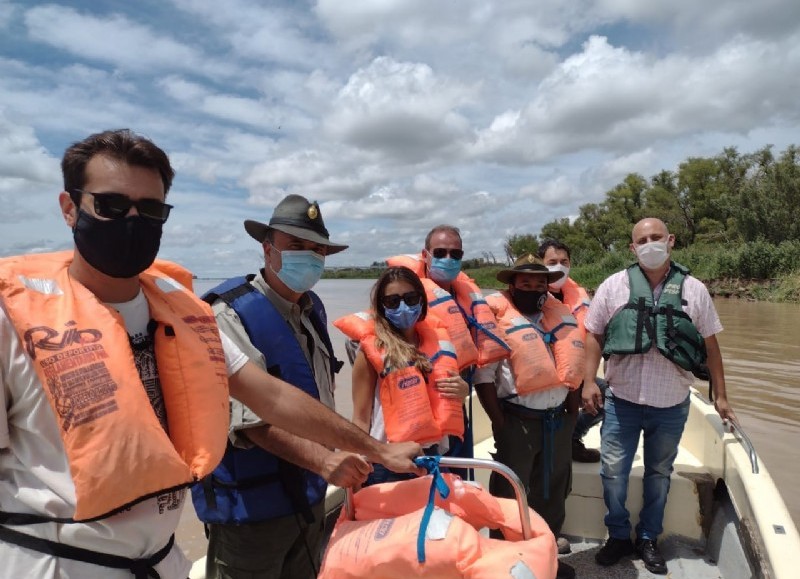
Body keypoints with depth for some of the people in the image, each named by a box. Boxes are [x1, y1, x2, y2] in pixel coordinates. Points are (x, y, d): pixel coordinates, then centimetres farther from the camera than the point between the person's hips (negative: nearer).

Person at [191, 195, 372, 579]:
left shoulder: (314, 309, 5)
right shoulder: (230, 314, -19)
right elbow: (253, 418, -26)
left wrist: (342, 465, 14)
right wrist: (322, 461, -36)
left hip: (309, 495, 7)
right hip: (250, 504, -7)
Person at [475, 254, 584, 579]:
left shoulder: (561, 316, 8)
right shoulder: (497, 318, -11)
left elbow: (571, 368, 14)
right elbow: (484, 375, -13)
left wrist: (572, 412, 10)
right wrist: (499, 421, -14)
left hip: (558, 420, 6)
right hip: (518, 420, -6)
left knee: (553, 491, 20)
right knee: (510, 493, 8)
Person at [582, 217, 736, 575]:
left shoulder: (693, 290, 0)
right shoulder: (614, 286, -3)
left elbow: (710, 344, 7)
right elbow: (594, 335, -1)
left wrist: (720, 395, 7)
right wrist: (589, 382, -9)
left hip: (672, 405, 1)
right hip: (621, 401, -1)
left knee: (659, 474, 16)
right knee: (613, 472, 6)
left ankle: (648, 539, 34)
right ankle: (618, 536, 27)